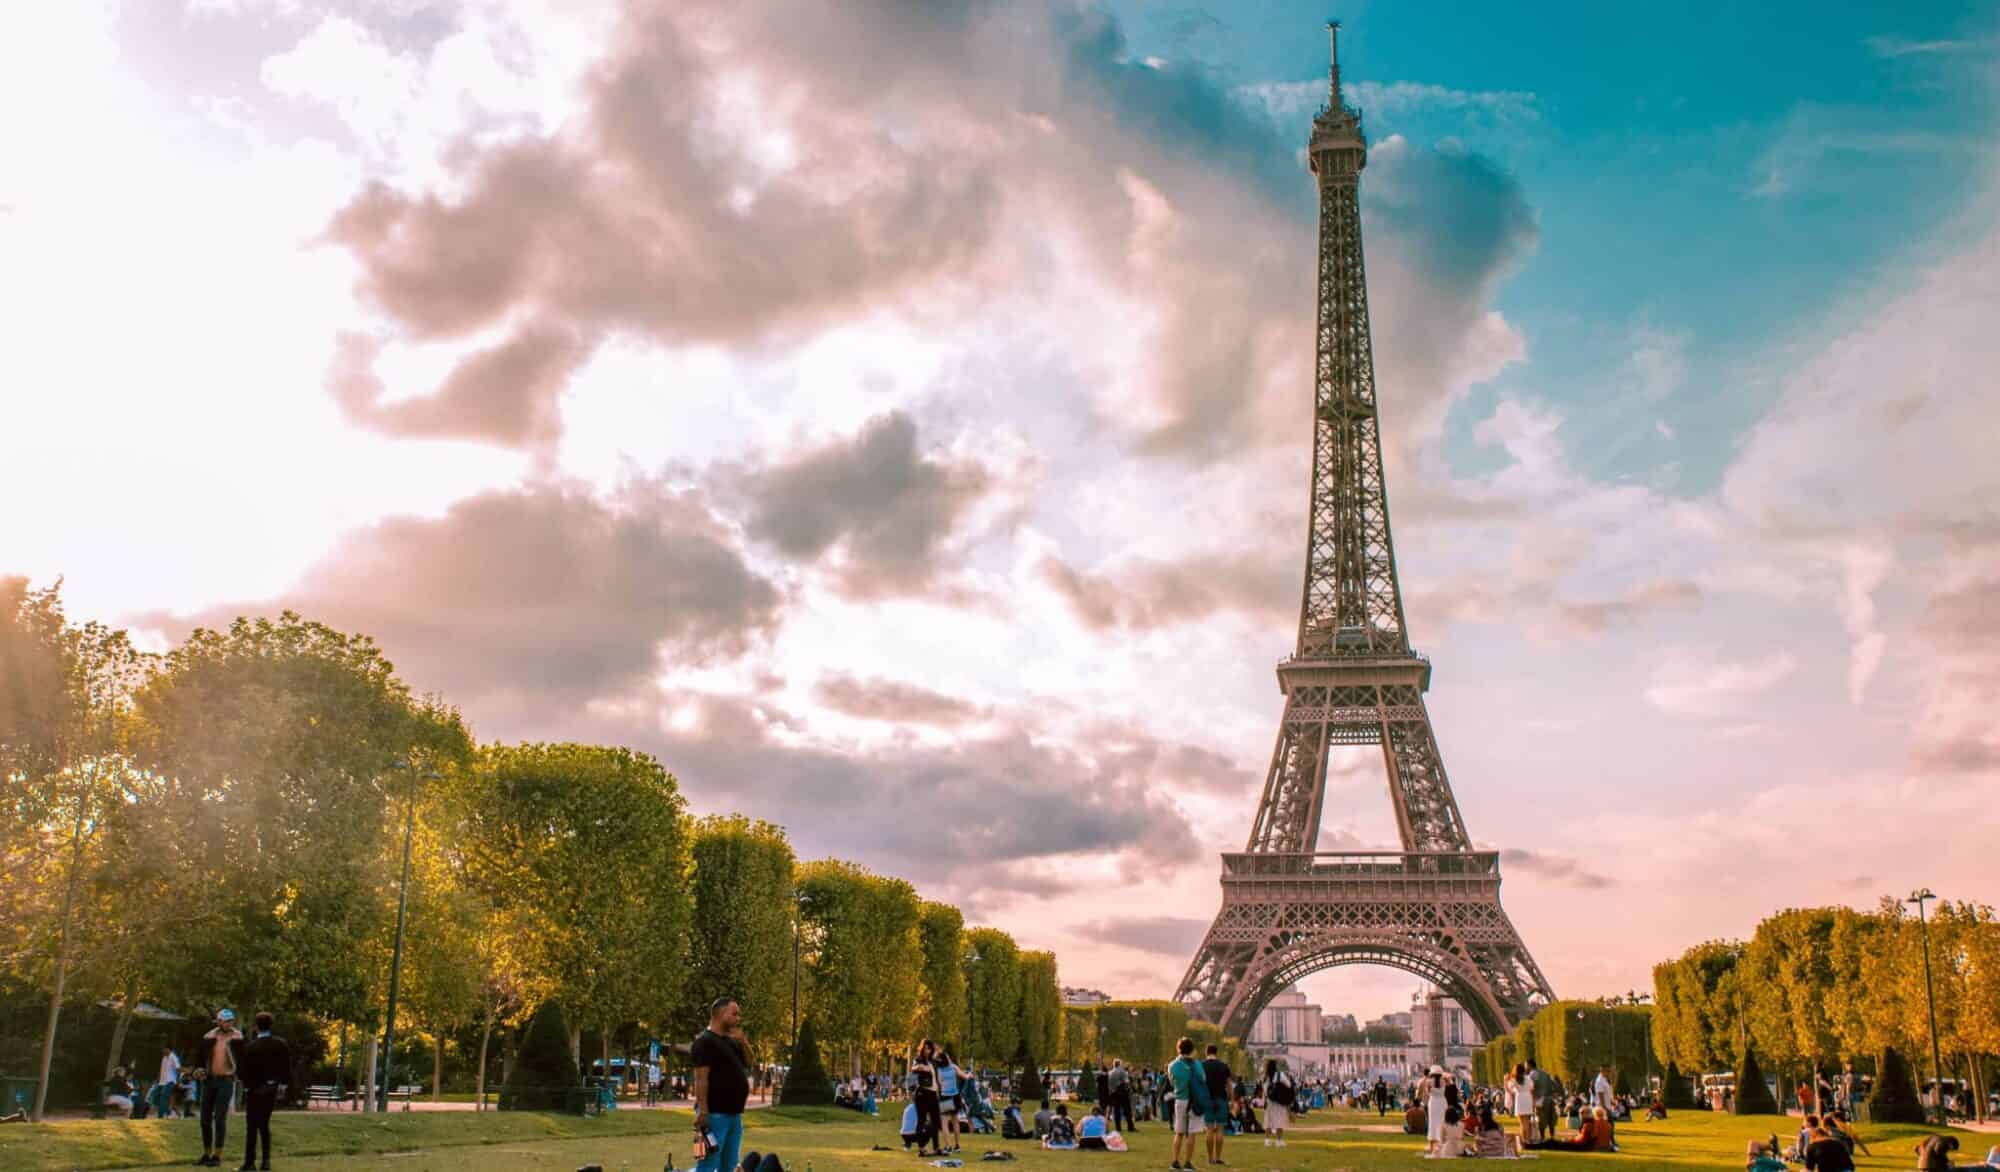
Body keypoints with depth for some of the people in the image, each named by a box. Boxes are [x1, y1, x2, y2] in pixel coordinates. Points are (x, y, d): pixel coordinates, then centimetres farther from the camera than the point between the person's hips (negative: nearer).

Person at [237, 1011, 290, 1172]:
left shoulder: (251, 1047, -16)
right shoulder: (281, 1044, -2)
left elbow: (245, 1071, -13)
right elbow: (287, 1067, 3)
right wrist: (283, 1086, 11)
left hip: (255, 1089, -5)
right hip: (272, 1089, 5)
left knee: (252, 1126, 3)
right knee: (264, 1124, 14)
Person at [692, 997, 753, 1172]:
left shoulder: (730, 1041, 16)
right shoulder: (705, 1041, -12)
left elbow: (748, 1064, 21)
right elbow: (701, 1078, -18)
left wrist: (743, 1042, 4)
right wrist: (702, 1111, -24)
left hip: (734, 1113, 9)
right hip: (715, 1113, -9)